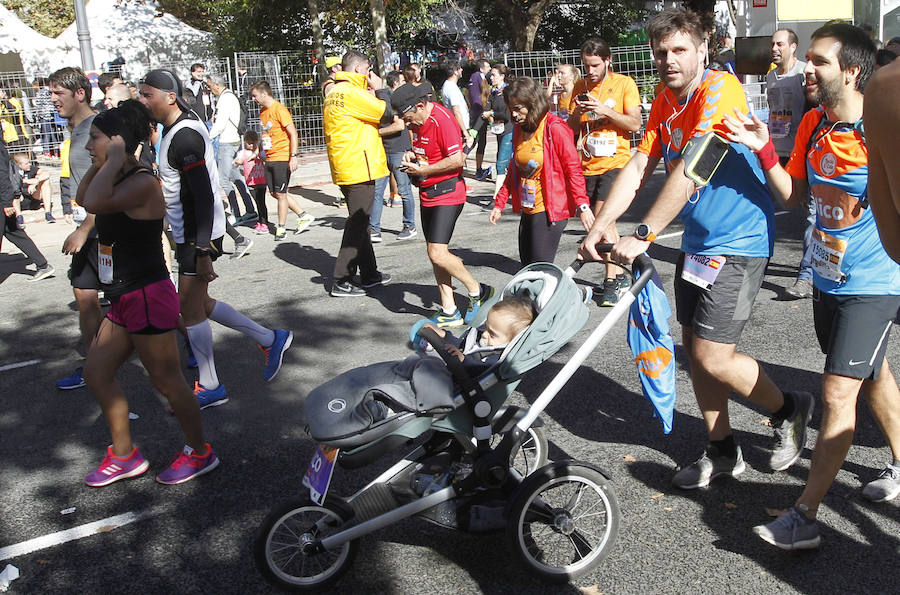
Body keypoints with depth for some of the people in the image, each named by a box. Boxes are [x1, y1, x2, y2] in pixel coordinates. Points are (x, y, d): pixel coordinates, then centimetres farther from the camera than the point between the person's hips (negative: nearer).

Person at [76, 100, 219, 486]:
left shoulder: (142, 183, -19)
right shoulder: (119, 179, 10)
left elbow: (94, 203, -33)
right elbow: (83, 198, 24)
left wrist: (115, 158, -22)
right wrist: (101, 163, 11)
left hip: (148, 297, -10)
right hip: (124, 298, 10)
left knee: (166, 380, 2)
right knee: (96, 372, 15)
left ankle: (200, 453, 20)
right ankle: (125, 456, 28)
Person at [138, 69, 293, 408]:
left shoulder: (185, 137, -20)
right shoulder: (176, 128, 11)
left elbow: (204, 198, -25)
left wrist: (202, 252, -26)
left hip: (198, 236, -10)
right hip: (188, 235, 10)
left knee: (190, 309, 0)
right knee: (199, 304, 17)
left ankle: (209, 388, 15)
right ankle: (270, 339, 26)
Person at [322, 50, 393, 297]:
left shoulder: (333, 94, 16)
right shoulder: (352, 93, -15)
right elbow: (388, 114, -13)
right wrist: (379, 89, 1)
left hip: (345, 170, 10)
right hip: (359, 167, -10)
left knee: (359, 221, 16)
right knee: (357, 224, -5)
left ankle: (369, 274, 26)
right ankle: (341, 281, -2)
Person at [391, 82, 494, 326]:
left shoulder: (442, 120, -18)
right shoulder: (418, 121, 10)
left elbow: (457, 160, -23)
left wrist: (423, 170, -16)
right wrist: (412, 155, 5)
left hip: (447, 194, -10)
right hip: (428, 195, 10)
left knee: (438, 254, -15)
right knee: (435, 254, 9)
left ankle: (477, 291, 6)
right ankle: (449, 312, 16)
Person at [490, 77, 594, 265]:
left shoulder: (555, 128, -12)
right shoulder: (520, 129, 10)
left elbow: (573, 169, -12)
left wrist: (582, 205, -18)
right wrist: (499, 203, 16)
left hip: (550, 210, -8)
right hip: (527, 211, 8)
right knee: (527, 267, 11)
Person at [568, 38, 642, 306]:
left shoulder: (624, 83, -2)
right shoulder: (580, 87, 10)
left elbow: (635, 124, -7)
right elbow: (571, 129, 11)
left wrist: (605, 111, -18)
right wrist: (576, 113, -10)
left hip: (615, 162, -5)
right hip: (588, 165, 5)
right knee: (605, 222, 11)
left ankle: (612, 281, -9)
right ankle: (620, 275, 23)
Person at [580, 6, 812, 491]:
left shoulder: (720, 89, -18)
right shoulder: (666, 101, 7)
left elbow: (690, 170, -29)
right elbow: (638, 168, 1)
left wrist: (643, 235, -33)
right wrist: (597, 229, -11)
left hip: (737, 241, -8)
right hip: (697, 240, 8)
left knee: (713, 358, -8)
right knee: (694, 347, 10)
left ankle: (789, 409, 19)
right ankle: (722, 451, 26)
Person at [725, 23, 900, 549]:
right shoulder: (813, 125, 1)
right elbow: (794, 194, 5)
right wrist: (763, 150, -7)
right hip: (828, 278, 7)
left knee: (838, 393, -9)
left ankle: (805, 516, -1)